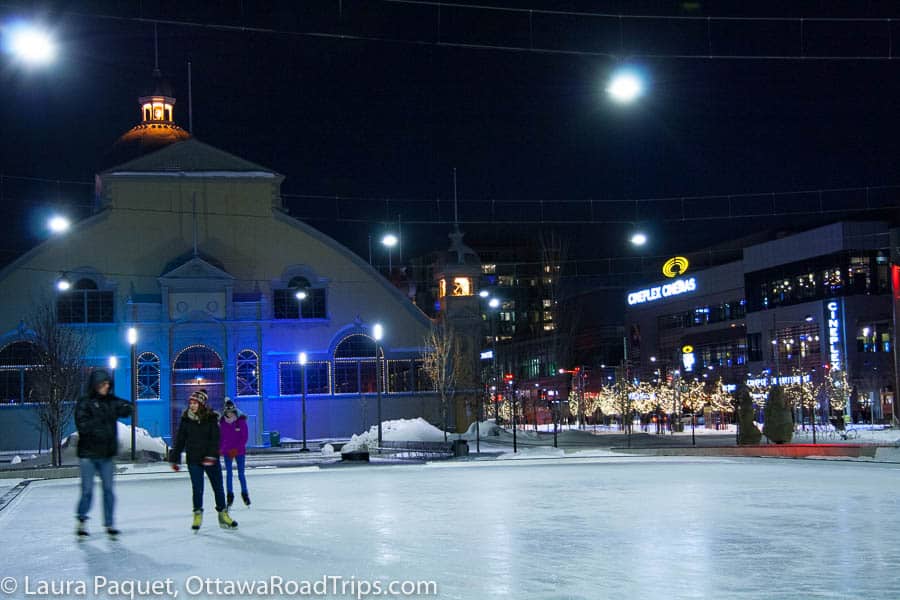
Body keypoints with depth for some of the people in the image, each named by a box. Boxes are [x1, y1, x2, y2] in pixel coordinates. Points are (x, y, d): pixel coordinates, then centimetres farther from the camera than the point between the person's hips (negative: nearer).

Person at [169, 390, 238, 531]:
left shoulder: (211, 419, -6)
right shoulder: (186, 420, 0)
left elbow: (215, 439, -12)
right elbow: (179, 440, 4)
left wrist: (212, 455, -24)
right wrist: (175, 459, 4)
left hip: (211, 459, 0)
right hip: (194, 460, 1)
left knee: (218, 487, 7)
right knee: (197, 488, -1)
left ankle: (223, 514, 21)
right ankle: (197, 514, 16)